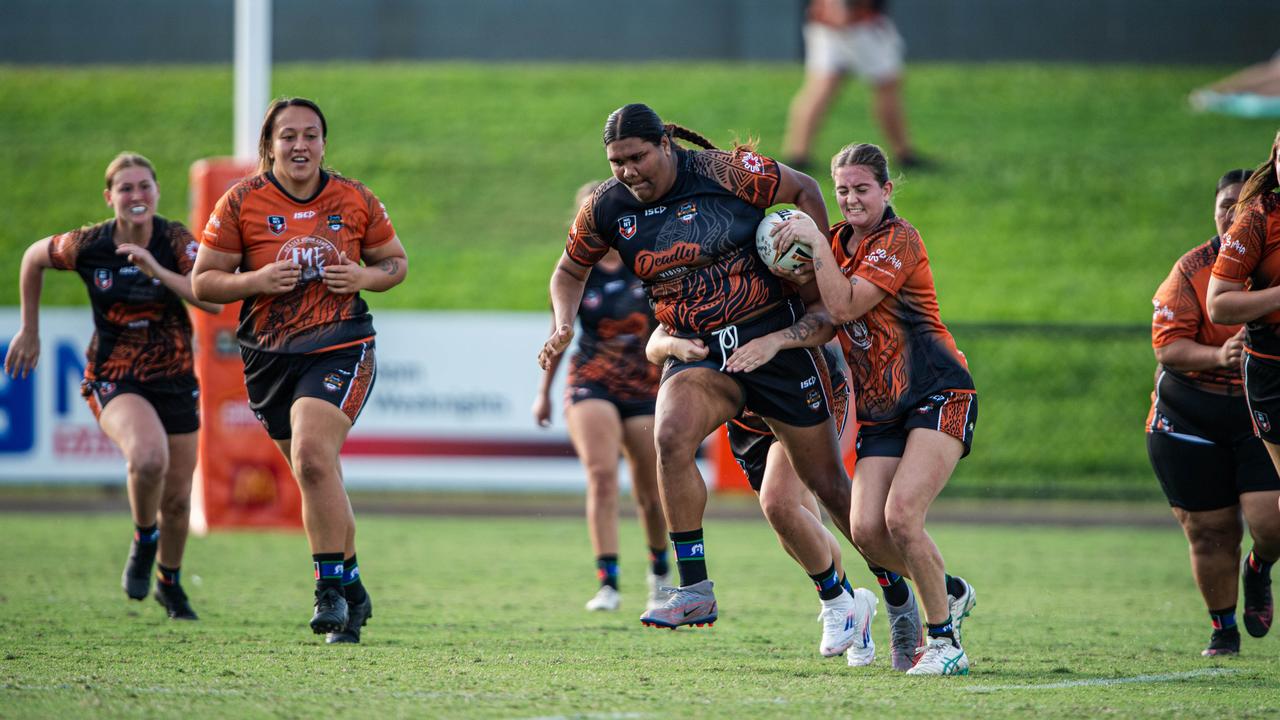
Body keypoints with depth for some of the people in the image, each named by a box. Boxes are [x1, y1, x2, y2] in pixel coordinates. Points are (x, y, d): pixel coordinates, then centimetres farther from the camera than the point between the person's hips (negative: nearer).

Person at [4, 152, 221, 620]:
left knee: (176, 499, 9)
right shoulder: (88, 245, -10)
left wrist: (158, 271, -32)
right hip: (114, 382, -2)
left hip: (175, 380, 2)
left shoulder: (176, 242, -10)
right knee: (148, 456, -33)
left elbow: (213, 301, -22)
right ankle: (144, 538, -2)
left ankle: (169, 582, 40)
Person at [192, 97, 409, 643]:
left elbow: (395, 262, 14)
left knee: (312, 455, -25)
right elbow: (203, 281, 0)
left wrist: (364, 277, -8)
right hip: (268, 358, 2)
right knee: (318, 475, 9)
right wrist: (258, 280, -17)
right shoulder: (241, 203, -1)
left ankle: (332, 584, -16)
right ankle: (352, 592, 26)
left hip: (340, 349, -2)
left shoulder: (355, 201, 2)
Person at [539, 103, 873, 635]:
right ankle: (694, 591, -23)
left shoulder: (726, 171, -14)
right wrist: (564, 326, -3)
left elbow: (805, 191, 0)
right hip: (698, 352, 3)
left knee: (828, 484, 3)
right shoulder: (606, 208, -3)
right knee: (671, 436, -29)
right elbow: (570, 272, 15)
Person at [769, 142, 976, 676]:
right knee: (866, 530, -10)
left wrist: (815, 244, -20)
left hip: (938, 396, -7)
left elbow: (844, 307, -19)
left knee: (901, 515, -23)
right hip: (879, 409, 7)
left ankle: (945, 643, -10)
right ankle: (949, 593, 18)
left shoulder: (899, 240, -10)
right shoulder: (839, 242, 13)